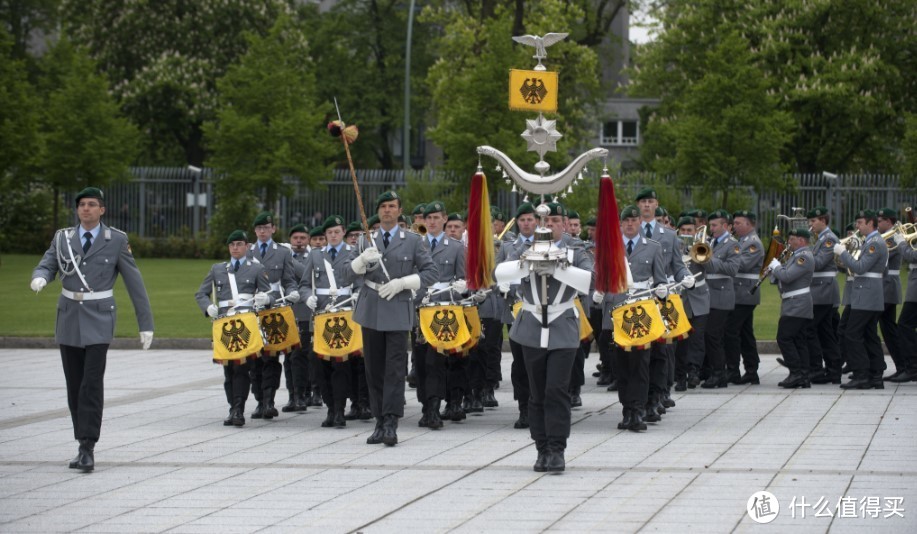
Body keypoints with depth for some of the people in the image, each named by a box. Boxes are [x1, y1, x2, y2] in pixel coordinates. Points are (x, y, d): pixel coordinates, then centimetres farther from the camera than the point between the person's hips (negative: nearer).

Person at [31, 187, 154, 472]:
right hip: (69, 318, 4)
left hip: (98, 320, -3)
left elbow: (134, 282, -1)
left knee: (92, 383, -14)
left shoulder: (116, 240, -3)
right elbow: (46, 266, -1)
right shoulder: (63, 238, 6)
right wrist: (39, 278, -28)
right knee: (74, 385, 6)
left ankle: (87, 448, -12)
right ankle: (85, 446, 16)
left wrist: (146, 323, -2)